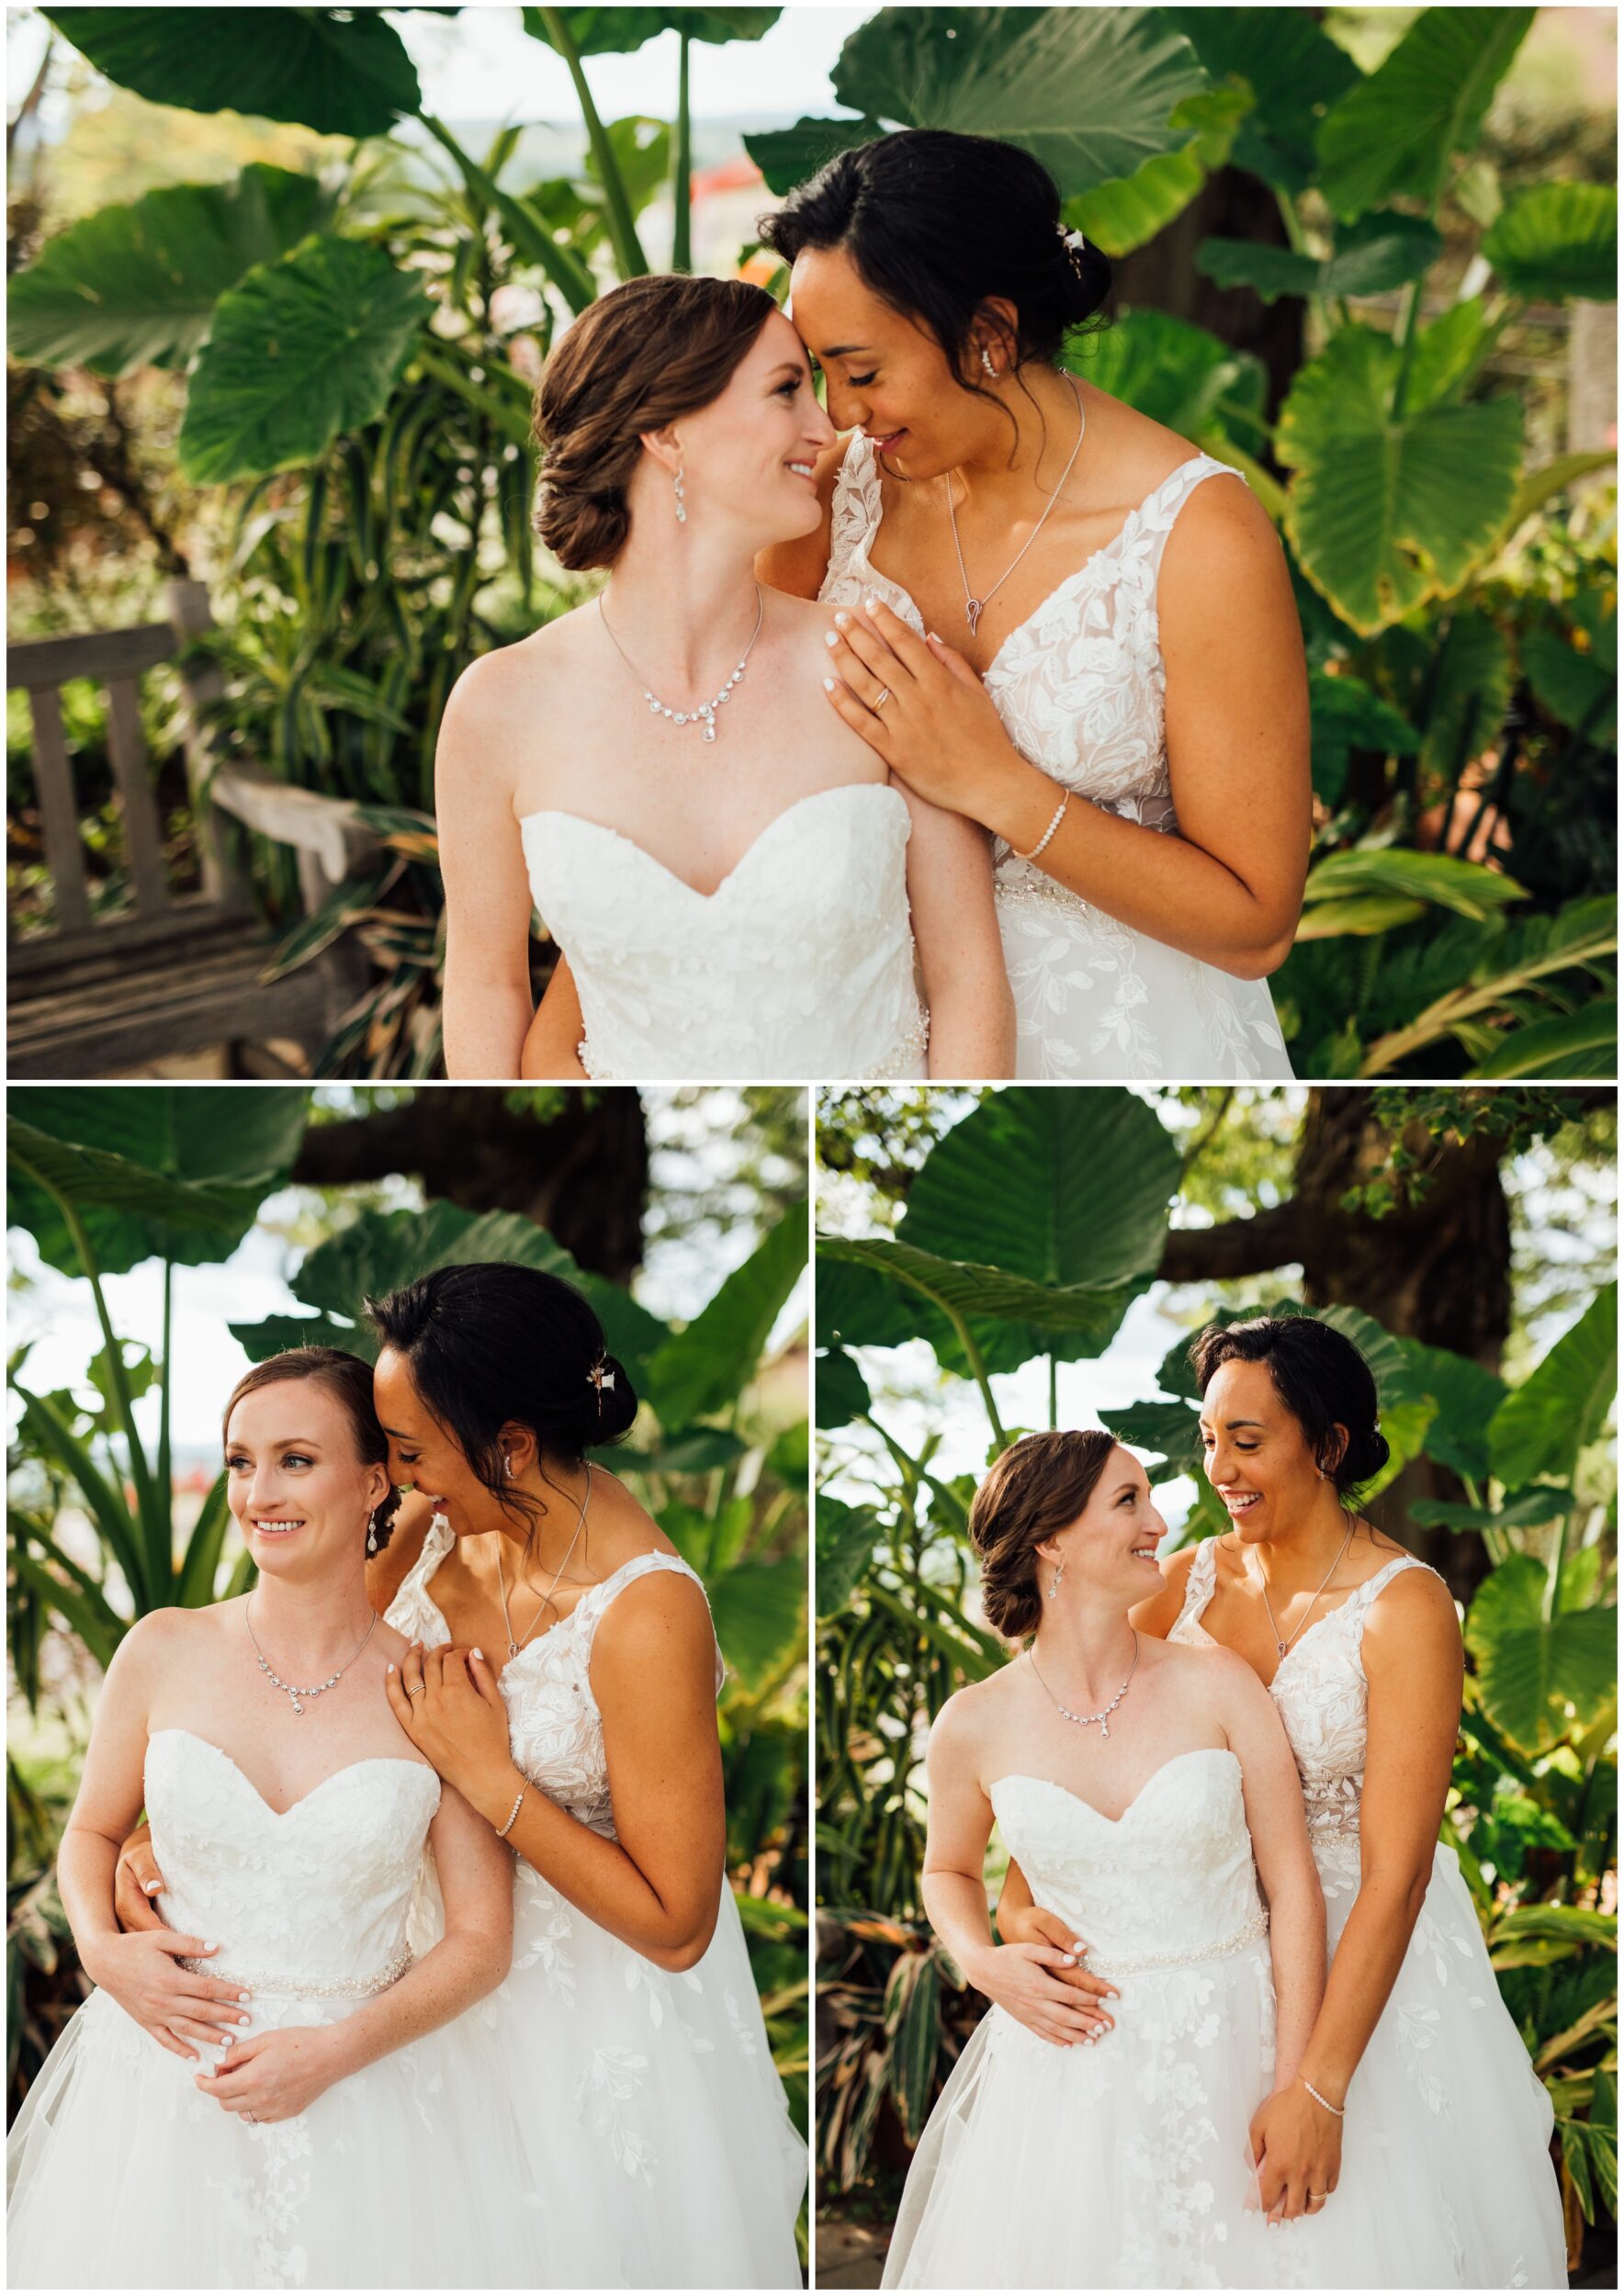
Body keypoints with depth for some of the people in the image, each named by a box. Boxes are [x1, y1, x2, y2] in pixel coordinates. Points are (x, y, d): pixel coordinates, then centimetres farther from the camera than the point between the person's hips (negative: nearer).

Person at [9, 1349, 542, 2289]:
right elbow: (92, 1833, 13)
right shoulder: (165, 1653, -1)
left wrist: (335, 2052, -16)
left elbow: (483, 1939, -5)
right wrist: (104, 1950, -7)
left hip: (372, 2092, -1)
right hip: (166, 2076, 1)